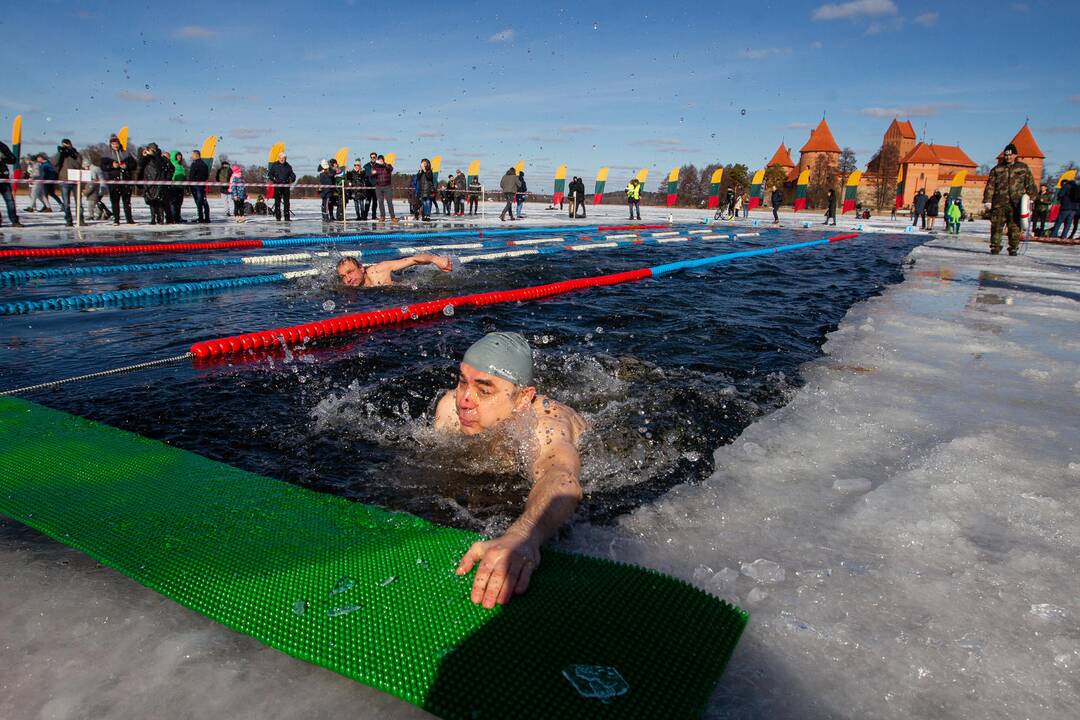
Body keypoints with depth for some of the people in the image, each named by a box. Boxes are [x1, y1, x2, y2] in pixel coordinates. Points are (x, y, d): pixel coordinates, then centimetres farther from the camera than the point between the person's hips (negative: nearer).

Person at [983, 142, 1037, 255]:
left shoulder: (1023, 168, 11)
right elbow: (990, 186, 6)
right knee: (996, 225, -4)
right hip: (999, 203, 0)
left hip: (1016, 203, 0)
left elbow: (1030, 184, 12)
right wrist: (987, 200, -2)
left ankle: (1013, 248, 9)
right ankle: (995, 247, 3)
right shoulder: (997, 169, 9)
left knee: (1014, 227, 1)